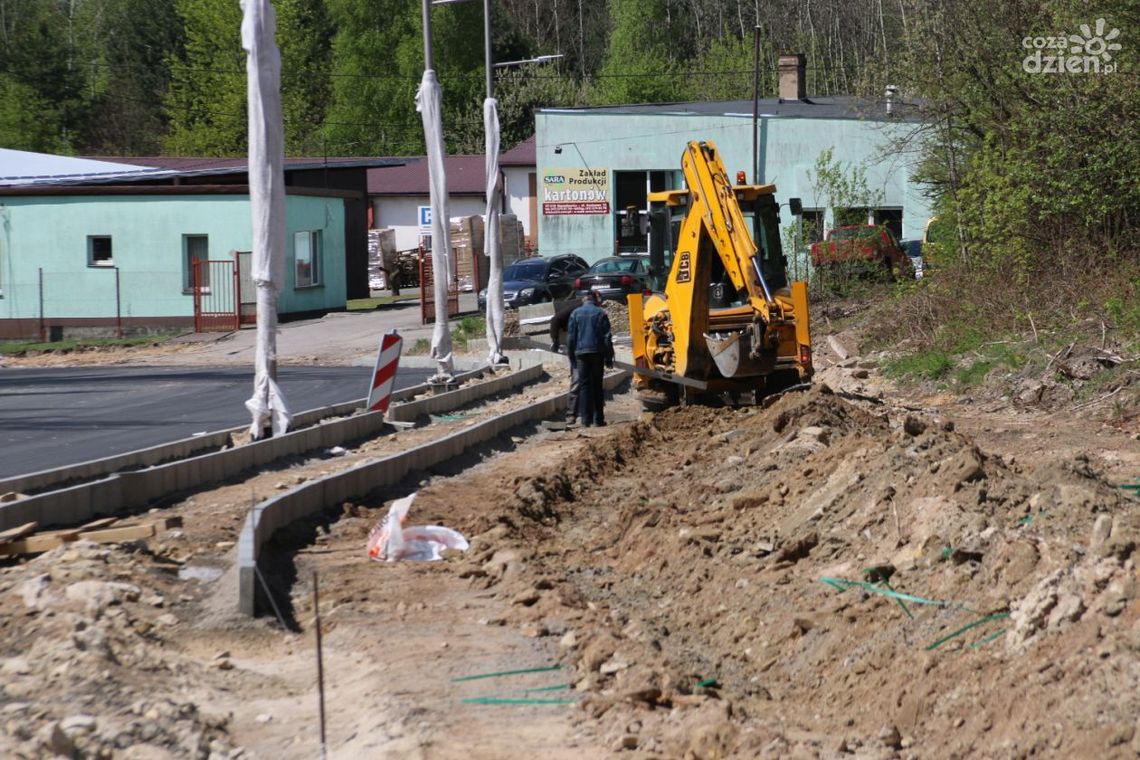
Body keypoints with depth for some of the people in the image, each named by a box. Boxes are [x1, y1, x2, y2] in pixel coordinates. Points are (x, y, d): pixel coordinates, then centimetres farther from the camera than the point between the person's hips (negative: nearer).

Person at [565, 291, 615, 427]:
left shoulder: (575, 313, 5)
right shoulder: (600, 313, 1)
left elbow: (570, 337, 5)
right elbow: (607, 337, -1)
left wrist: (571, 356, 11)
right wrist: (609, 357, 4)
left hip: (581, 353, 1)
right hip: (597, 352, -1)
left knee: (584, 385, 4)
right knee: (597, 385, 6)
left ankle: (586, 419, -1)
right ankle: (598, 419, 4)